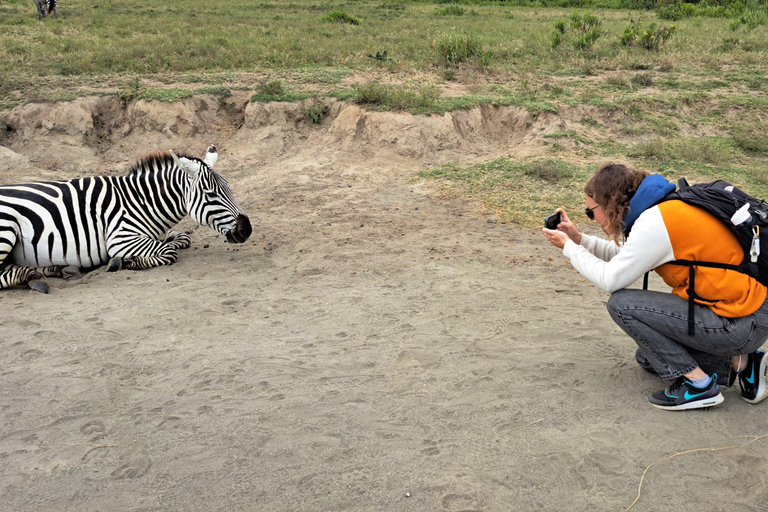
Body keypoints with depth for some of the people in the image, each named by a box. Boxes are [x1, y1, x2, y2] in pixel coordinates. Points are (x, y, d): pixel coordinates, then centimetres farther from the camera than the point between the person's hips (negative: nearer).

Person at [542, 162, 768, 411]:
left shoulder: (655, 223, -21)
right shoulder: (664, 209, 7)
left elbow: (610, 279, -16)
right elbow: (625, 256, 18)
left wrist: (569, 248, -3)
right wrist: (578, 239, 11)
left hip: (742, 323, -10)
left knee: (621, 303, -12)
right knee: (648, 357, 21)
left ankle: (698, 384, -7)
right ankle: (739, 362, 12)